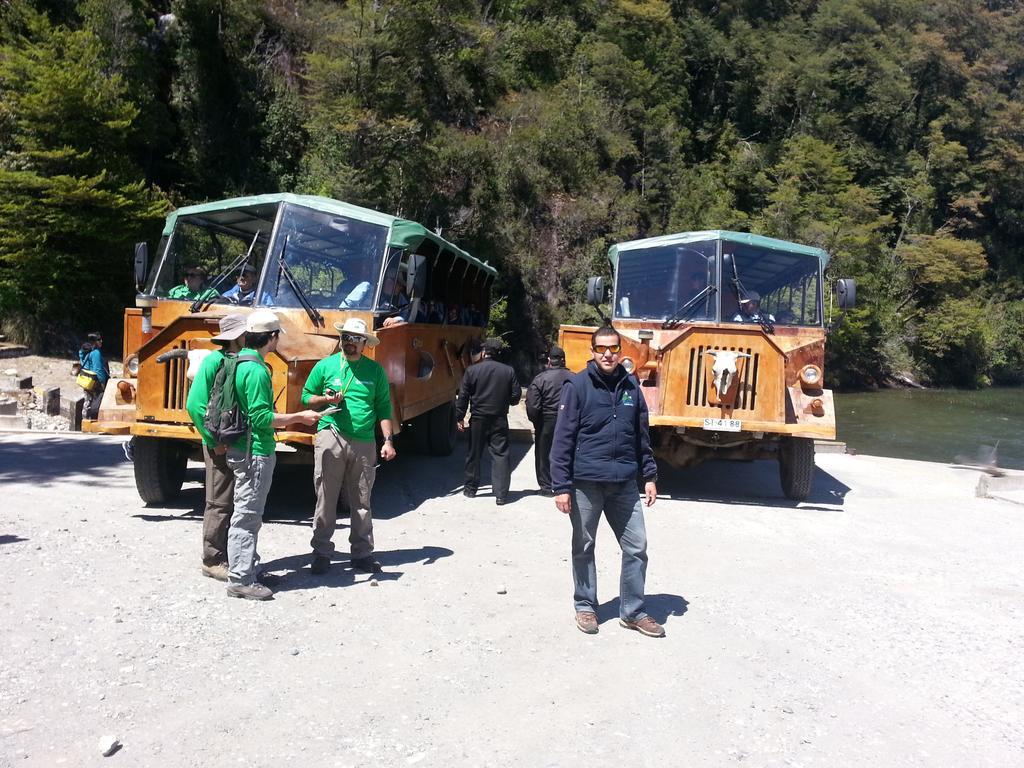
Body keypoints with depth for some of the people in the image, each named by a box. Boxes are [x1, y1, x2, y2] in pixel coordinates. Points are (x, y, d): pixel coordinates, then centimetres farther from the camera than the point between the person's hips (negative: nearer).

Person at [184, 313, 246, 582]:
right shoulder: (214, 361, -12)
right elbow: (195, 406, -16)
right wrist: (214, 442, -15)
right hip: (222, 446, -7)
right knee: (220, 504, 0)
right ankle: (213, 561, 11)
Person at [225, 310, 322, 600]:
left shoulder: (241, 362, 11)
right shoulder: (256, 370, -20)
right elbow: (261, 417, -23)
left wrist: (290, 419, 20)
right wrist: (299, 417, -15)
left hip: (245, 448, 10)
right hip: (255, 452, -10)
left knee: (247, 513, 18)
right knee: (247, 515, -4)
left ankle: (245, 568, 28)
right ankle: (240, 580, 3)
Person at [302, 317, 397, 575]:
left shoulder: (375, 370, 9)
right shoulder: (325, 366, 6)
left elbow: (384, 408, 10)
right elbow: (306, 396, 13)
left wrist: (388, 441, 2)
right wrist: (325, 400, -8)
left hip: (364, 444, 1)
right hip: (330, 439, -1)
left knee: (362, 502, 8)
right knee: (326, 499, 0)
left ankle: (362, 553, 17)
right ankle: (321, 552, 11)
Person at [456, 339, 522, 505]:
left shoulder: (472, 370, -5)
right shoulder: (508, 371, -2)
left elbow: (463, 396, -4)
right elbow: (516, 395, 1)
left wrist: (460, 417, 3)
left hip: (478, 419, 0)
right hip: (500, 420, 0)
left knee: (474, 454, 14)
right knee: (500, 455, 2)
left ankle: (470, 488, 26)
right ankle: (501, 494, -2)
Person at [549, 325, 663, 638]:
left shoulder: (631, 386, 7)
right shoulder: (577, 385, -6)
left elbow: (642, 436, 15)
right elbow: (563, 439, -8)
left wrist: (649, 475, 11)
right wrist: (561, 486, -12)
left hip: (624, 483, 4)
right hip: (585, 483, -4)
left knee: (637, 547, 6)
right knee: (583, 548, 10)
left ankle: (632, 612, 21)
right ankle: (585, 607, 27)